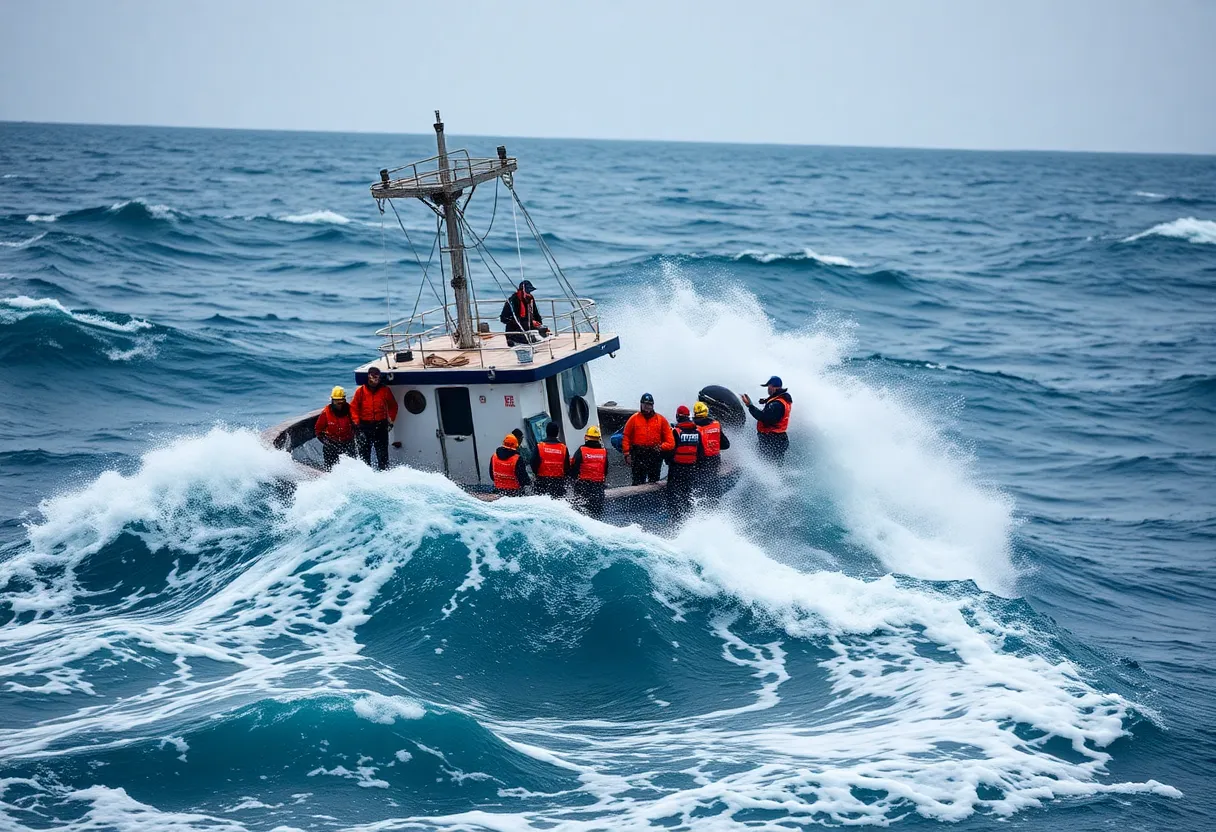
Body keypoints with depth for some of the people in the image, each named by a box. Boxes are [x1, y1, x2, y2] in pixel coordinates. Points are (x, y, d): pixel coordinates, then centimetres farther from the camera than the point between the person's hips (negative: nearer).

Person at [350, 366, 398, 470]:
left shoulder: (385, 391, 4)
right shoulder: (360, 391, 2)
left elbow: (393, 406, 13)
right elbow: (353, 407, 5)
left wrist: (391, 420, 5)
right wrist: (356, 422, -3)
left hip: (381, 426, 0)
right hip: (364, 426, 0)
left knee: (382, 454, 1)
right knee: (364, 453, 3)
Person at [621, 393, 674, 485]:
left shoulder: (661, 420, 7)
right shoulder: (634, 419, 5)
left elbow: (670, 441, 5)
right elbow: (626, 437, 4)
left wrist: (661, 447, -12)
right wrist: (627, 454, -5)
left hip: (655, 456, 1)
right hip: (638, 456, -1)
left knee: (654, 484, 7)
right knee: (638, 483, -3)